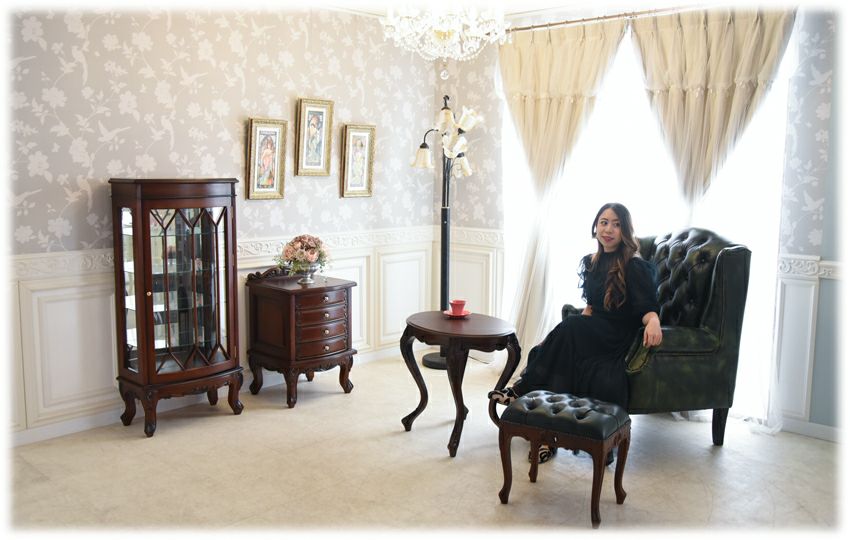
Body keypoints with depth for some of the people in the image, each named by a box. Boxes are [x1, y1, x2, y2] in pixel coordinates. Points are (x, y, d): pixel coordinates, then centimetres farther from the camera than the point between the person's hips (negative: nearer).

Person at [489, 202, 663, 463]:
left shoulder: (635, 267, -8)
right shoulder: (591, 262, 12)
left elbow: (647, 308, -12)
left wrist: (653, 320, -35)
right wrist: (576, 328, 1)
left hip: (618, 341, -5)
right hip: (591, 336, 6)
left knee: (568, 328, -29)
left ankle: (522, 389, -19)